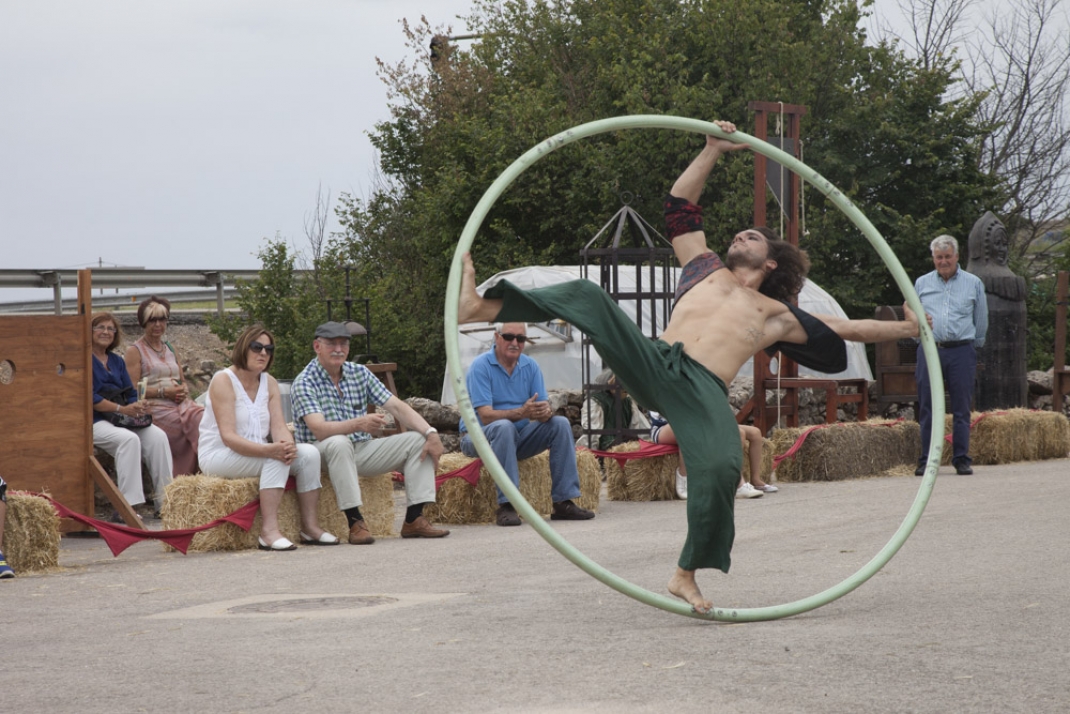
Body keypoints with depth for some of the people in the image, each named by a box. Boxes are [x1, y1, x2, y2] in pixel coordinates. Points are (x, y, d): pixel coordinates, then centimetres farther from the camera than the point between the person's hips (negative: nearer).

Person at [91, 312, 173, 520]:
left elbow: (131, 393, 15)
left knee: (158, 436, -19)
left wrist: (139, 405, -9)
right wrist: (122, 409, -18)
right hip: (94, 421, -7)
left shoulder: (117, 361, 21)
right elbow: (90, 398, -12)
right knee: (129, 439, -34)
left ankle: (164, 503, -20)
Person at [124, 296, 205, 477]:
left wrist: (184, 390, 3)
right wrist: (164, 392, -12)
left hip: (181, 403, 6)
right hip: (155, 407, -6)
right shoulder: (135, 351, 5)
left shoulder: (169, 348, 24)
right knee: (200, 424, -30)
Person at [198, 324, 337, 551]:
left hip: (257, 453, 7)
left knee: (309, 453, -14)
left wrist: (287, 444, -29)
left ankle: (310, 526, -12)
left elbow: (279, 426, -4)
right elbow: (228, 437, -24)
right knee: (276, 458, -32)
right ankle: (268, 531, -37)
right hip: (218, 455, -7)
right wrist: (269, 450, -37)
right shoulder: (224, 380, -14)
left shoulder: (269, 383, 7)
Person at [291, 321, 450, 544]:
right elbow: (319, 430, -28)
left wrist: (431, 432, -16)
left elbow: (396, 406, -1)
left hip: (361, 450, 6)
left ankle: (414, 519, -13)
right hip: (323, 454, -6)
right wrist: (358, 424, -45)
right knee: (339, 443, -39)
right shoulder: (304, 383, -13)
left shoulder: (360, 373, 5)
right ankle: (355, 522, -36)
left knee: (418, 441, -7)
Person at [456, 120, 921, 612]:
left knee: (721, 468, -28)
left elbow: (844, 328, 28)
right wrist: (714, 151, 31)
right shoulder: (706, 269, 30)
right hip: (653, 363, 2)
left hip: (703, 391, -2)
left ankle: (686, 576, -12)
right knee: (587, 296, -18)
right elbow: (679, 204, 32)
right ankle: (482, 308, -28)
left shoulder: (777, 315, 25)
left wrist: (905, 328, 27)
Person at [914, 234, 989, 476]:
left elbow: (981, 322, 16)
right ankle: (926, 460, 5)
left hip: (961, 351, -1)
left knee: (961, 409, -1)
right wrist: (921, 334, 11)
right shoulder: (921, 283, 13)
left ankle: (962, 459, 6)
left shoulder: (973, 284, 10)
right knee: (927, 409, 0)